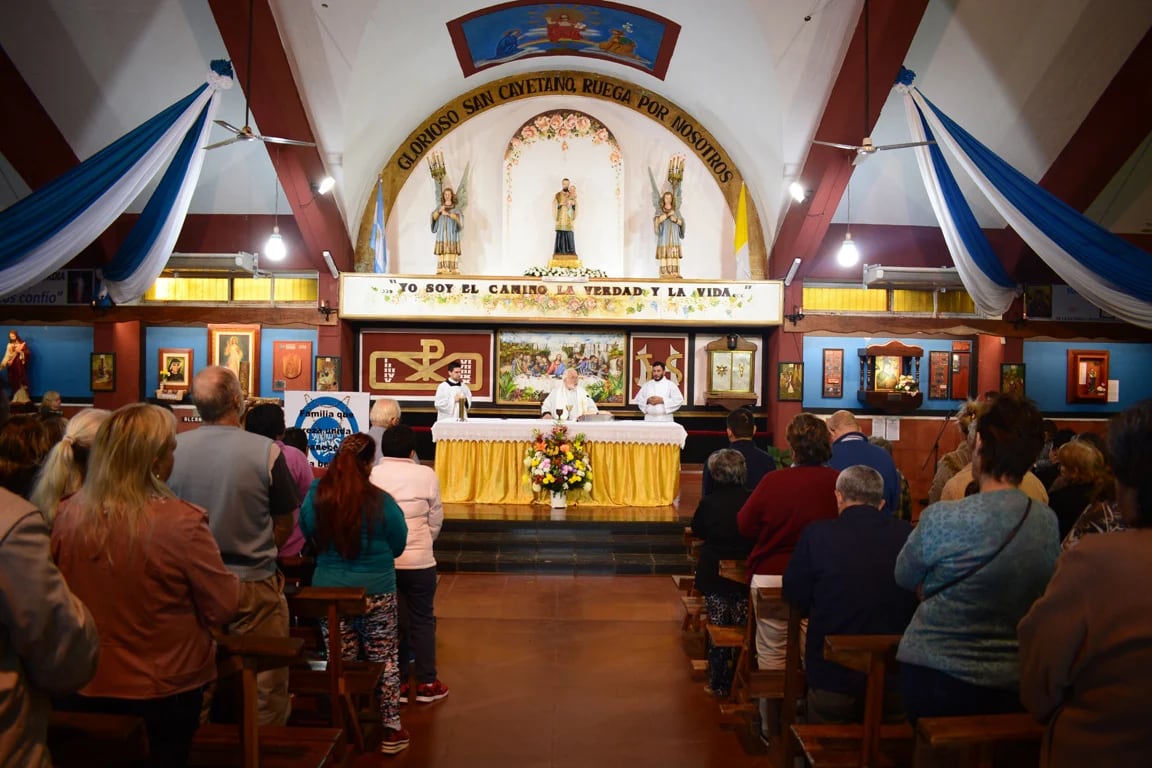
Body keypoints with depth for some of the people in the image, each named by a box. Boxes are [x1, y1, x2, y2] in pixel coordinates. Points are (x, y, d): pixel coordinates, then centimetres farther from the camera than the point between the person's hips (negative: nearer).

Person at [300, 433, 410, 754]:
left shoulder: (317, 494, -9)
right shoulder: (381, 501, -15)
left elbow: (307, 531, 8)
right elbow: (397, 546, -2)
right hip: (376, 591, -2)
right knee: (384, 660, 12)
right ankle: (391, 730, 20)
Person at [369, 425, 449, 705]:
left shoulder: (371, 476, -3)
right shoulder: (426, 475, -7)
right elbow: (436, 520, -1)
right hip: (419, 560, -2)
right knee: (423, 620, 11)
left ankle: (396, 684, 19)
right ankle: (426, 684, 18)